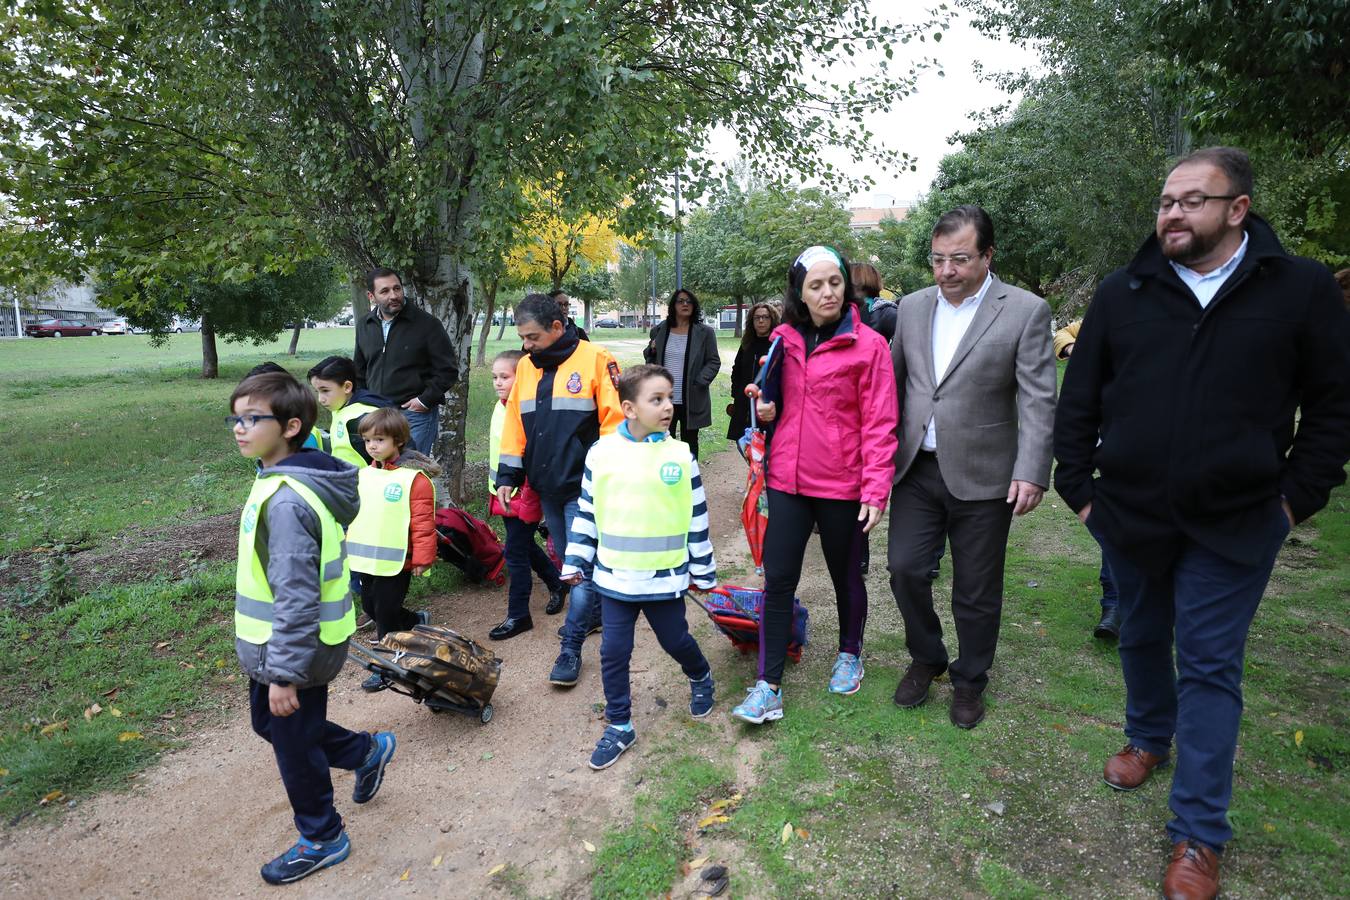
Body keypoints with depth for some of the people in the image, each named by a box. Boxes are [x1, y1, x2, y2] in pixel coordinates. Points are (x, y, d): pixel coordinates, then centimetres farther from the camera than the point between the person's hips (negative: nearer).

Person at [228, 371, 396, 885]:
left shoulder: (286, 501, -29)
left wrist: (285, 674, -23)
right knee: (270, 724, 26)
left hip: (293, 649, -9)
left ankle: (322, 840, 34)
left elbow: (297, 597, -29)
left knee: (294, 745, 11)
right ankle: (367, 751, 43)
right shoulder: (283, 480, 3)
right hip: (273, 648, 9)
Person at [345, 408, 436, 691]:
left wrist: (422, 558, -15)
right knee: (370, 607, 18)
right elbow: (353, 513, 16)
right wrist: (348, 546, 16)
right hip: (366, 559, 8)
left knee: (386, 613, 2)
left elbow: (423, 522, -15)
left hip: (396, 561, -8)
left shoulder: (414, 478, -15)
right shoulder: (364, 475, 7)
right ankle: (418, 622, 39)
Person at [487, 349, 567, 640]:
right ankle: (557, 583, 41)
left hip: (524, 496, -9)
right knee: (525, 546, 20)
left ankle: (518, 616, 13)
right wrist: (495, 489, 21)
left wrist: (528, 496, -20)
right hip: (504, 493, 9)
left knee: (516, 552, -1)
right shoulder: (500, 406, 7)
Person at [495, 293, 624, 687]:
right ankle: (593, 613, 36)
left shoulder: (594, 359, -9)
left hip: (584, 485, -6)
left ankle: (571, 647, 4)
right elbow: (515, 424, 13)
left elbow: (614, 419, -12)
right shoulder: (526, 366, 10)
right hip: (547, 487, 6)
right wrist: (508, 476, 9)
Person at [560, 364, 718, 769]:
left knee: (676, 641, 16)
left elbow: (697, 517, 1)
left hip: (665, 577, -1)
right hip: (614, 577, 1)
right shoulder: (601, 453, -4)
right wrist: (576, 562, 5)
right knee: (613, 651, 7)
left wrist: (702, 570, 5)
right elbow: (587, 513, 5)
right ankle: (619, 726, 26)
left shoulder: (681, 455, -5)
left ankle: (701, 679, 48)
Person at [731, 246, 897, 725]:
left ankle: (850, 654, 41)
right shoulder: (783, 339, 5)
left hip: (842, 487, -3)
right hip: (787, 481, 3)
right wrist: (765, 407, -2)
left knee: (846, 576, 16)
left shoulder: (868, 344, -8)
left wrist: (876, 491, -15)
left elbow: (879, 424, -10)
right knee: (777, 581, 3)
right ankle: (768, 687, 12)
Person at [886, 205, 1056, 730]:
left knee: (976, 591, 9)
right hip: (917, 469, 3)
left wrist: (1031, 472, -18)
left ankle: (969, 681, 31)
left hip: (981, 476, -3)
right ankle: (925, 659, 29)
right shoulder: (912, 307, 7)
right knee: (905, 569, 3)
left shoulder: (1026, 311, -6)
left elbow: (1038, 400, -10)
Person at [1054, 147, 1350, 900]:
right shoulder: (1123, 293, 1)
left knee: (1210, 667, 3)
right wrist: (1078, 487, 1)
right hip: (1131, 516, 2)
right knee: (1142, 639, 19)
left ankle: (1199, 836, 15)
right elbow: (1080, 399, 4)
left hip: (1233, 525, -2)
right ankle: (1149, 738, 46)